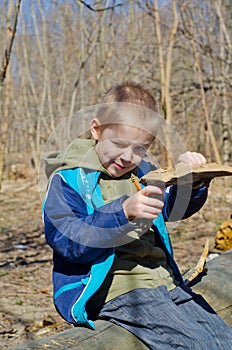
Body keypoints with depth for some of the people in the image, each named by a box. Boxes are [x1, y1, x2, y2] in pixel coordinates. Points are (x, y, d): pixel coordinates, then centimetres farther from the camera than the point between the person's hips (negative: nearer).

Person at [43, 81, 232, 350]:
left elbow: (175, 208, 25)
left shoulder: (142, 172, 16)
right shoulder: (69, 179, -5)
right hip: (111, 289, -7)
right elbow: (68, 241, -17)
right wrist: (123, 213, -29)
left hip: (162, 281, 8)